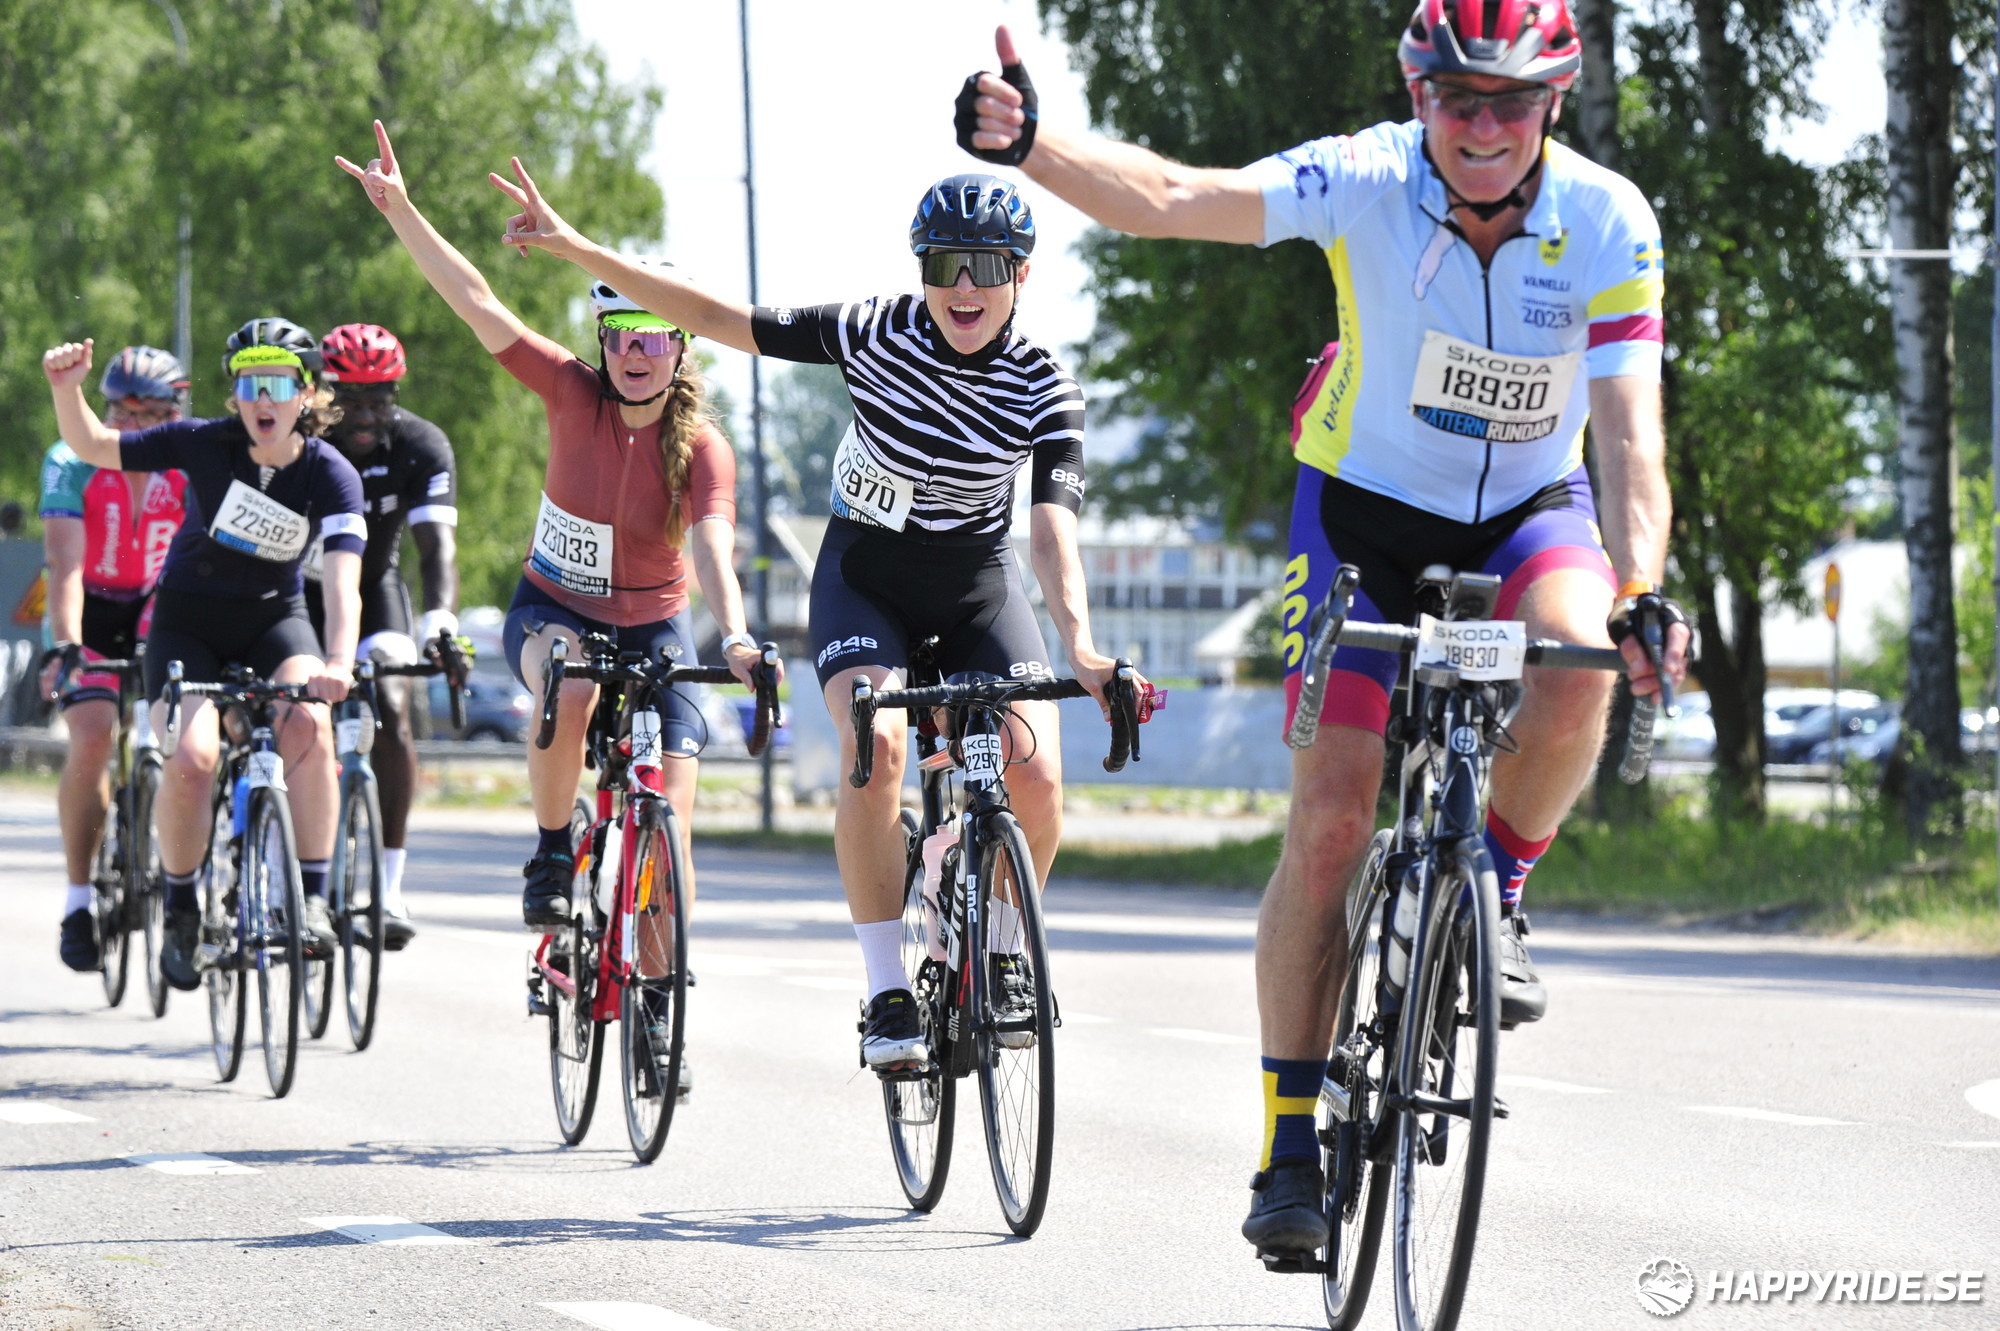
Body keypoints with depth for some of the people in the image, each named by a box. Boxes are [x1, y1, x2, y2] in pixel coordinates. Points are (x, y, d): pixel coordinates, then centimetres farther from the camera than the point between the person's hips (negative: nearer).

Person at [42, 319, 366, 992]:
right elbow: (93, 446, -7)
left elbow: (343, 579, -28)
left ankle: (312, 901, -22)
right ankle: (181, 911, 0)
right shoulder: (206, 444, -16)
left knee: (310, 726, -30)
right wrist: (66, 387, -27)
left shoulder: (330, 474, -16)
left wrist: (339, 662, -45)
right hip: (189, 618, 0)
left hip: (273, 619, 1)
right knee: (191, 758, -24)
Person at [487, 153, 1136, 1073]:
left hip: (977, 585, 1)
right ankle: (887, 992, -19)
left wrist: (1079, 644, -44)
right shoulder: (878, 334, -17)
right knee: (876, 746, -29)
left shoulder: (1042, 388, -16)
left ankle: (999, 955, 9)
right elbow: (719, 321, -14)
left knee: (1035, 775, -20)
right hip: (865, 575, -1)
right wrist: (574, 248, -18)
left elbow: (1052, 526, -26)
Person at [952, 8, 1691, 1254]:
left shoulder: (1608, 219, -21)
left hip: (1529, 507, 1)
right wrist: (1031, 142, -53)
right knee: (1331, 815, -11)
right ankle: (1293, 1140, -1)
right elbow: (1166, 197, -35)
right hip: (1366, 504, -1)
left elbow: (1630, 431, -25)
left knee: (1579, 661, -33)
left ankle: (1496, 896, -6)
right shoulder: (1367, 182, -24)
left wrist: (1642, 590, -42)